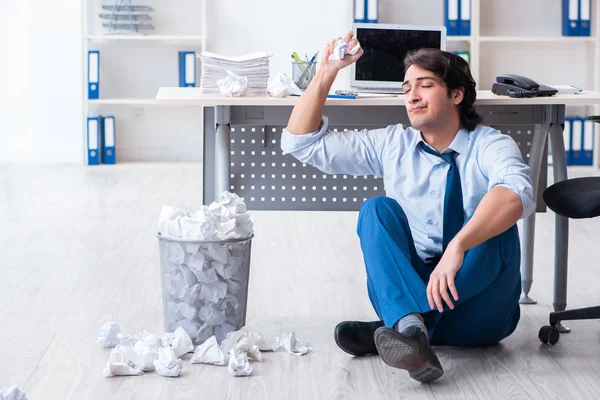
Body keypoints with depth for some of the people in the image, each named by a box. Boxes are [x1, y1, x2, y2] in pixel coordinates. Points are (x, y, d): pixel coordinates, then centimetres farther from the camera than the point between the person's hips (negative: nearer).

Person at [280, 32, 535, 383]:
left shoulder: (490, 146, -9)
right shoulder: (392, 144, 4)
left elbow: (516, 194, -33)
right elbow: (301, 143, 5)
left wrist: (457, 247, -49)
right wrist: (325, 75, -6)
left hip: (475, 306, -3)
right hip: (405, 292, 3)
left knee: (498, 225, -29)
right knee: (378, 209, -19)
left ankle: (393, 329, -38)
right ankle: (410, 325, -43)